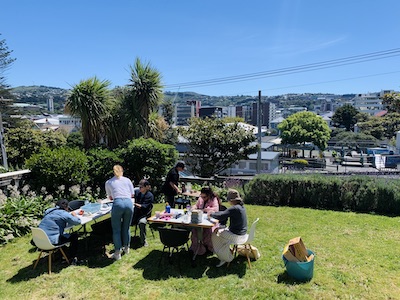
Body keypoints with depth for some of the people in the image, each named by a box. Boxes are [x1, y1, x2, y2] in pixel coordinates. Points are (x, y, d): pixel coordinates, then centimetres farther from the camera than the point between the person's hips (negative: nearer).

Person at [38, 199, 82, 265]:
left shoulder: (49, 211, 12)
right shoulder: (63, 213, -12)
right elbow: (78, 221, -10)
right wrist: (74, 215, 11)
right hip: (51, 241, -8)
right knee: (74, 236, 7)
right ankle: (73, 259, 15)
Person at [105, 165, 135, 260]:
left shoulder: (108, 182, 17)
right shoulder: (127, 180, 18)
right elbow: (132, 194, 19)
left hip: (118, 203, -2)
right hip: (129, 203, 2)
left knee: (116, 229, 8)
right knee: (126, 227, 18)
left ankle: (117, 253, 10)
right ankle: (126, 248, 32)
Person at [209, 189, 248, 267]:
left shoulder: (234, 208, -25)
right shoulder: (241, 206, 4)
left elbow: (221, 217, -24)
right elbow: (225, 213, 14)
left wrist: (211, 214, -7)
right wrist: (214, 213, 10)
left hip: (237, 236, -9)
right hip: (242, 233, 9)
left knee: (215, 236, 4)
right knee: (218, 231, 19)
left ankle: (225, 258, 15)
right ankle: (225, 253, 24)